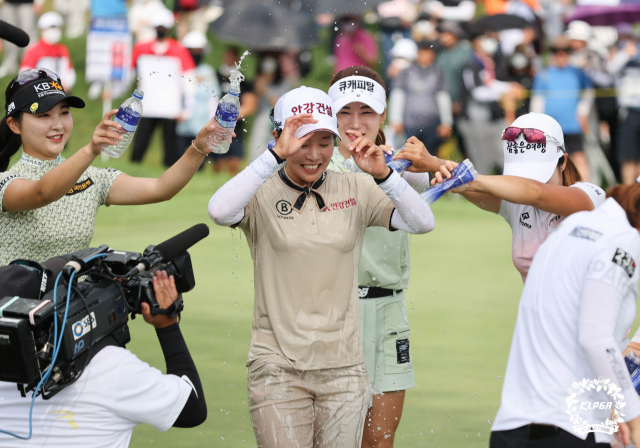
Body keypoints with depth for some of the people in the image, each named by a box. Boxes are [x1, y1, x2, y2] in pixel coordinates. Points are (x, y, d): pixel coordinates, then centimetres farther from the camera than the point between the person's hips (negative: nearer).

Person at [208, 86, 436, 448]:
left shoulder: (356, 190, 5)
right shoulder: (262, 193, -4)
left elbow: (423, 223, -4)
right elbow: (220, 211, -26)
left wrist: (382, 174, -17)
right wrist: (277, 154, -26)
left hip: (344, 366, 3)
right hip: (279, 365, -3)